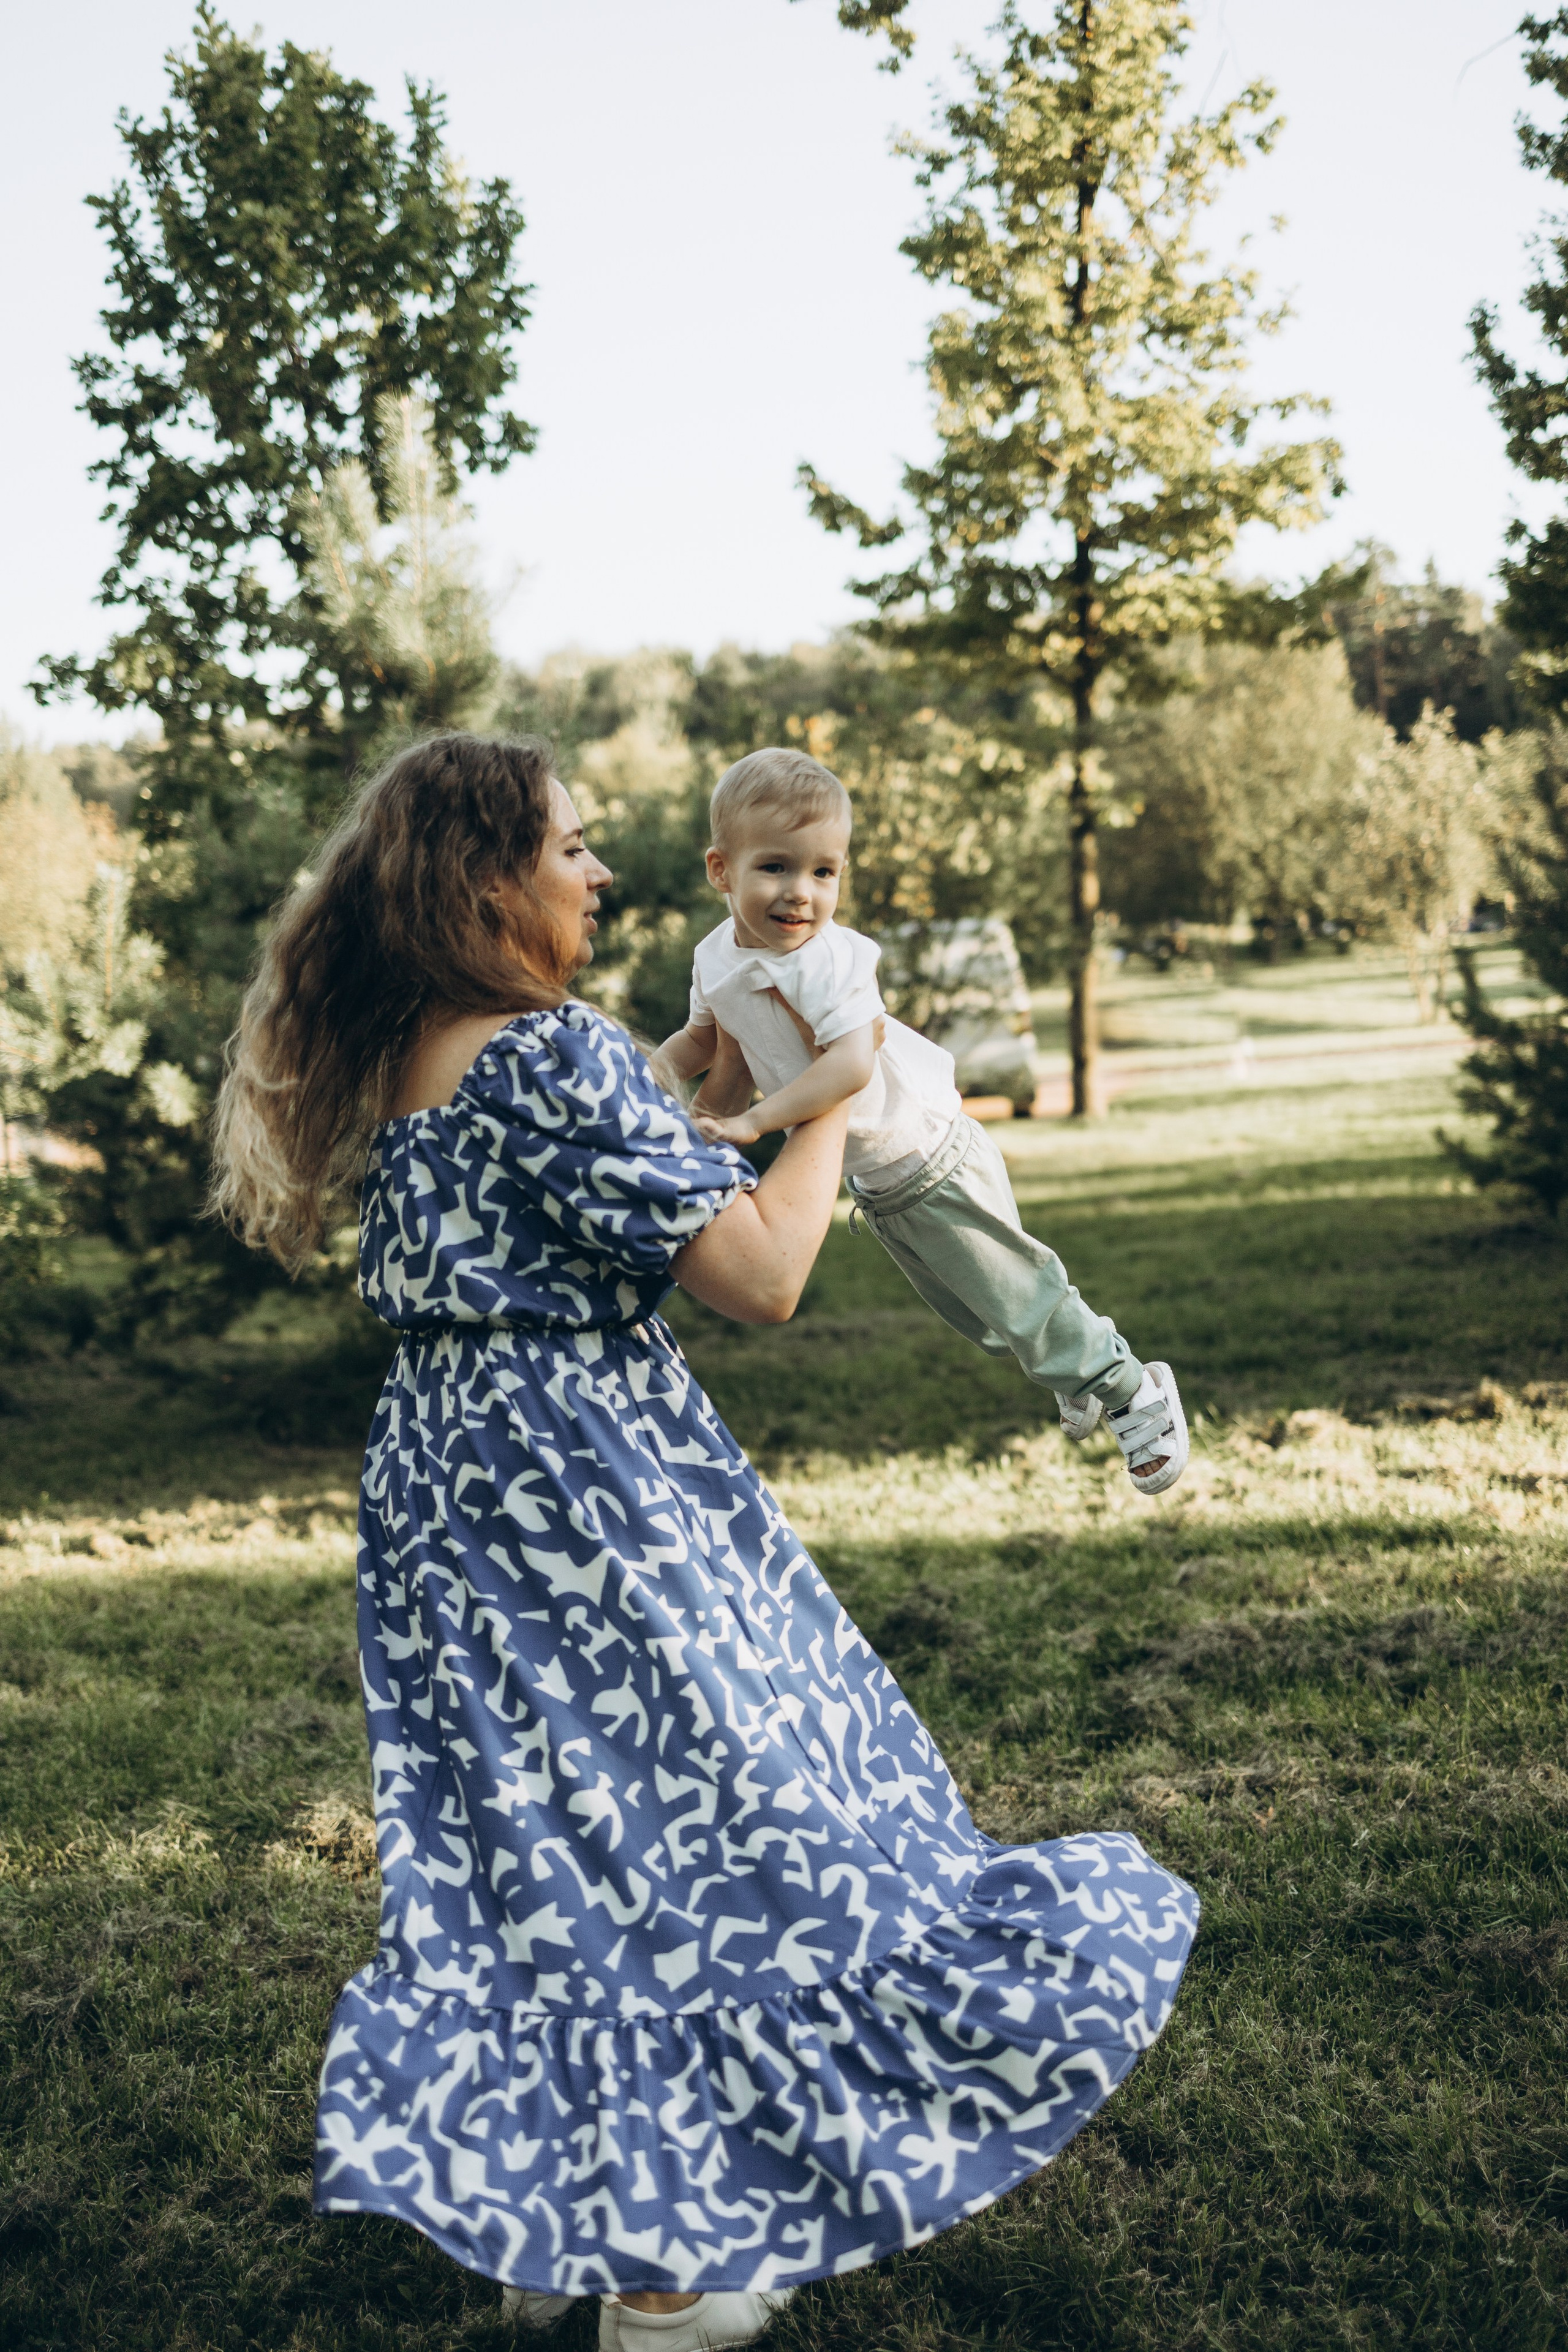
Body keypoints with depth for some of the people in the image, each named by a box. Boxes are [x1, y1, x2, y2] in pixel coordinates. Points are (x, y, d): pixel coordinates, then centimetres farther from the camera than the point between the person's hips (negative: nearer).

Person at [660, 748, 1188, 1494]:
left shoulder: (824, 959, -32)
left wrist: (754, 1123, -44)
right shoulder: (717, 959, -7)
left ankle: (1136, 1394, 23)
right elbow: (707, 1039, 12)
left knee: (1017, 1298, 2)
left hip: (933, 1163, -8)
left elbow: (851, 1065, -45)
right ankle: (1075, 1372, 49)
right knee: (973, 1315, 25)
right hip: (872, 1181, 8)